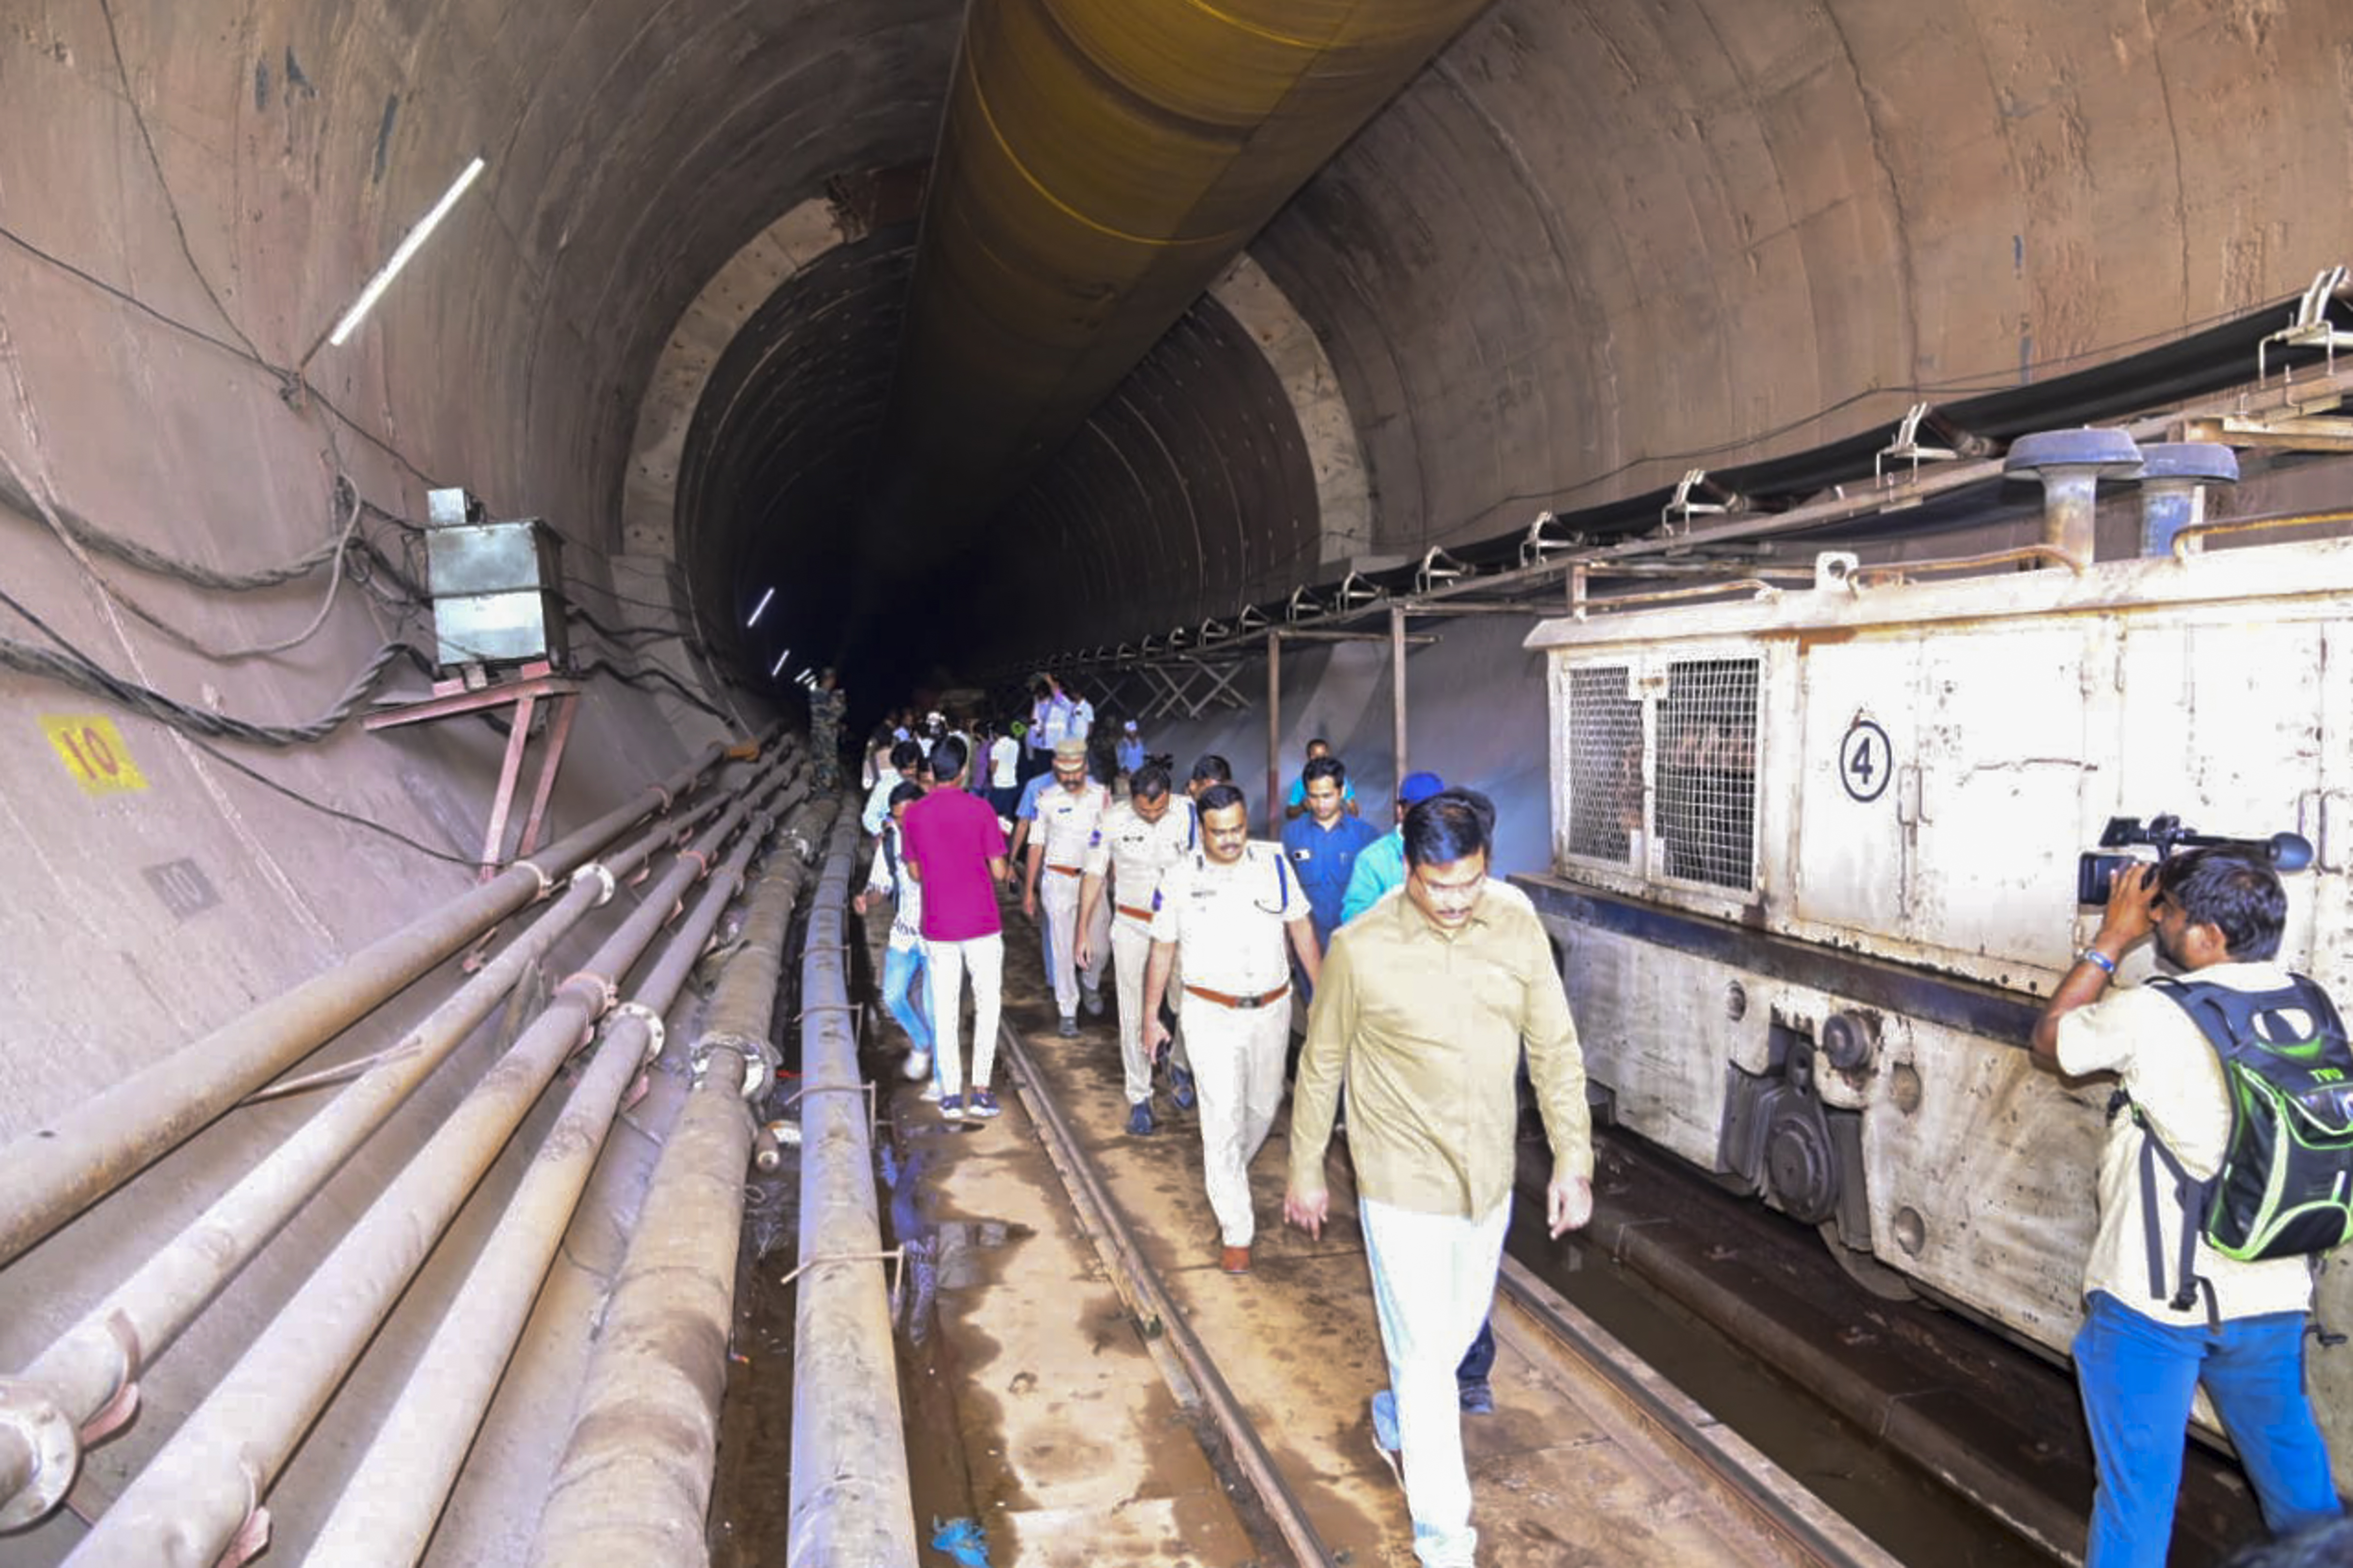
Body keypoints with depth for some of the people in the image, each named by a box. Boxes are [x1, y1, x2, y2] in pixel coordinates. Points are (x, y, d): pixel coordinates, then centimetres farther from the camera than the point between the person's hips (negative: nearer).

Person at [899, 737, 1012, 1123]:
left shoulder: (913, 815, -1)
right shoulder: (979, 810, -9)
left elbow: (915, 873, 8)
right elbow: (999, 872, -8)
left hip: (938, 928, 2)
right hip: (982, 924, -2)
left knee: (945, 1011, 9)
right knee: (988, 1004, 10)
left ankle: (951, 1095, 10)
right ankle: (981, 1090, 5)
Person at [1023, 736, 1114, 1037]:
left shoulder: (1102, 796, 2)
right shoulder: (1047, 800, -2)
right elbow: (1036, 846, 3)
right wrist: (1029, 890, 4)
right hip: (1059, 880, -1)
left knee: (1100, 946, 3)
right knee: (1064, 950, 1)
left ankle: (1090, 984, 35)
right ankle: (1068, 1013, 13)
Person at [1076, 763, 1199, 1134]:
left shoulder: (1190, 815, -11)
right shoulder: (1113, 820, -10)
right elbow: (1094, 874, 1)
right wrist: (1084, 932, 3)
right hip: (1131, 926, 0)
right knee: (1134, 1015, 3)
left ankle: (1180, 1068, 34)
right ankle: (1139, 1097, 15)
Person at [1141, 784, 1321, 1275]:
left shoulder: (1274, 863, -3)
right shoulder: (1179, 878, -7)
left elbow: (1301, 927, 6)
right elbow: (1163, 951, 2)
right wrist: (1151, 1018, 5)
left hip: (1272, 1008, 3)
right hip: (1211, 1014, -3)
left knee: (1264, 1105, 17)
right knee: (1224, 1118, -6)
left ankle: (1223, 1178, 46)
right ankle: (1236, 1233, 4)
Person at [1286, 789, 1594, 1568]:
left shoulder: (1519, 925, -9)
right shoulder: (1361, 949, -18)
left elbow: (1556, 1050, 0)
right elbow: (1322, 1064, -4)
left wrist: (1574, 1160, -1)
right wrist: (1305, 1171, 3)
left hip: (1488, 1174, 4)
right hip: (1403, 1182, -4)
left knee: (1461, 1327, 23)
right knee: (1426, 1352, 2)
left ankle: (1396, 1416, 52)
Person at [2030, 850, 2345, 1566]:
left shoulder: (2151, 1015, -22)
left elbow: (2050, 1038, -3)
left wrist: (2113, 938, 1)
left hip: (2153, 1299, -6)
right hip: (2275, 1294, 6)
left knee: (2137, 1490, 9)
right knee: (2297, 1476, 26)